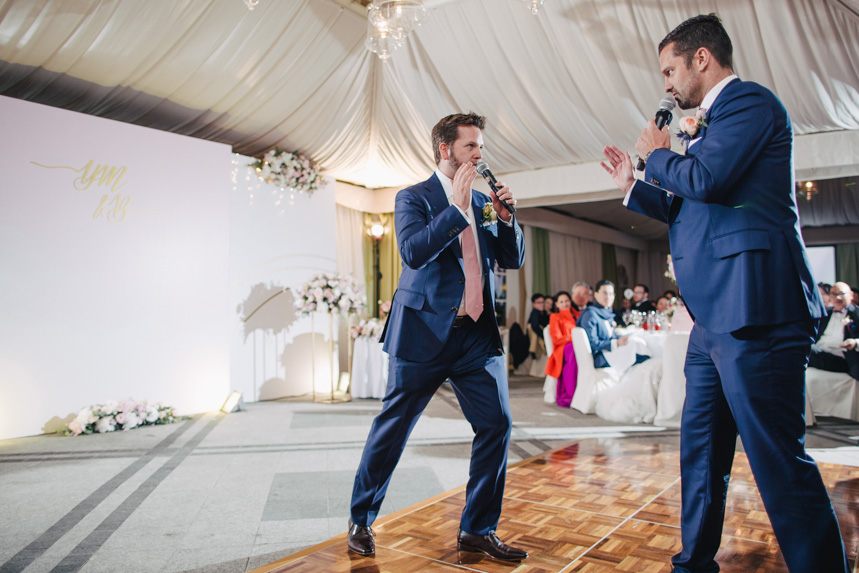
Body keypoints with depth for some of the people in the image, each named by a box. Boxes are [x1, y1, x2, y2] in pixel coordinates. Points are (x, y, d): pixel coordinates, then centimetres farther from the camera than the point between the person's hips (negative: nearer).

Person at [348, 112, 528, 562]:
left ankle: (478, 530, 16)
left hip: (477, 335, 5)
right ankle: (361, 521, 24)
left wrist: (505, 217, -3)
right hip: (426, 332, -5)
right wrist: (458, 208, -18)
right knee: (392, 428, 4)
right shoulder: (414, 197, 0)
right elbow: (413, 252, -17)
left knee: (497, 424, 0)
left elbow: (514, 259, 14)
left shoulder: (483, 203, 15)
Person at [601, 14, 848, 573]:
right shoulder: (714, 120, 24)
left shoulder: (748, 100, -4)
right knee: (700, 453, 16)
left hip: (752, 311, -11)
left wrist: (658, 155, -1)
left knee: (778, 459, -6)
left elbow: (706, 179, -20)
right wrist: (635, 185, 26)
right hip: (716, 315, 11)